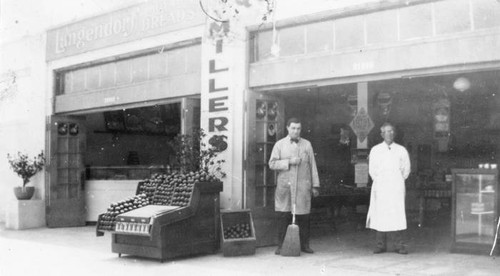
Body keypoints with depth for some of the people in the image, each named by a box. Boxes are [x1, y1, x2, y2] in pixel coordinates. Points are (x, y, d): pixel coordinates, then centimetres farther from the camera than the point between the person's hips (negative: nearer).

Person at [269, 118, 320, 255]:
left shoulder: (307, 144, 10)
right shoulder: (280, 144, 7)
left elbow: (312, 165, 10)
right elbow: (272, 163, 1)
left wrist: (315, 185, 7)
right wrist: (288, 162, -11)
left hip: (303, 187, 1)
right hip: (285, 187, -1)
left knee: (303, 217, 1)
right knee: (283, 217, -2)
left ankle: (304, 245, 12)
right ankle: (281, 246, 6)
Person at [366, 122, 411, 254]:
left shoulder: (401, 150, 8)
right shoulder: (375, 150, 8)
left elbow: (406, 169, 13)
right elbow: (372, 170, 12)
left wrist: (398, 182, 7)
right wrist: (380, 182, 6)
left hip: (396, 187, 0)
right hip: (380, 188, 1)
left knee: (397, 214, -8)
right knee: (379, 215, -3)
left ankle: (400, 245, -5)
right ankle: (381, 245, 2)